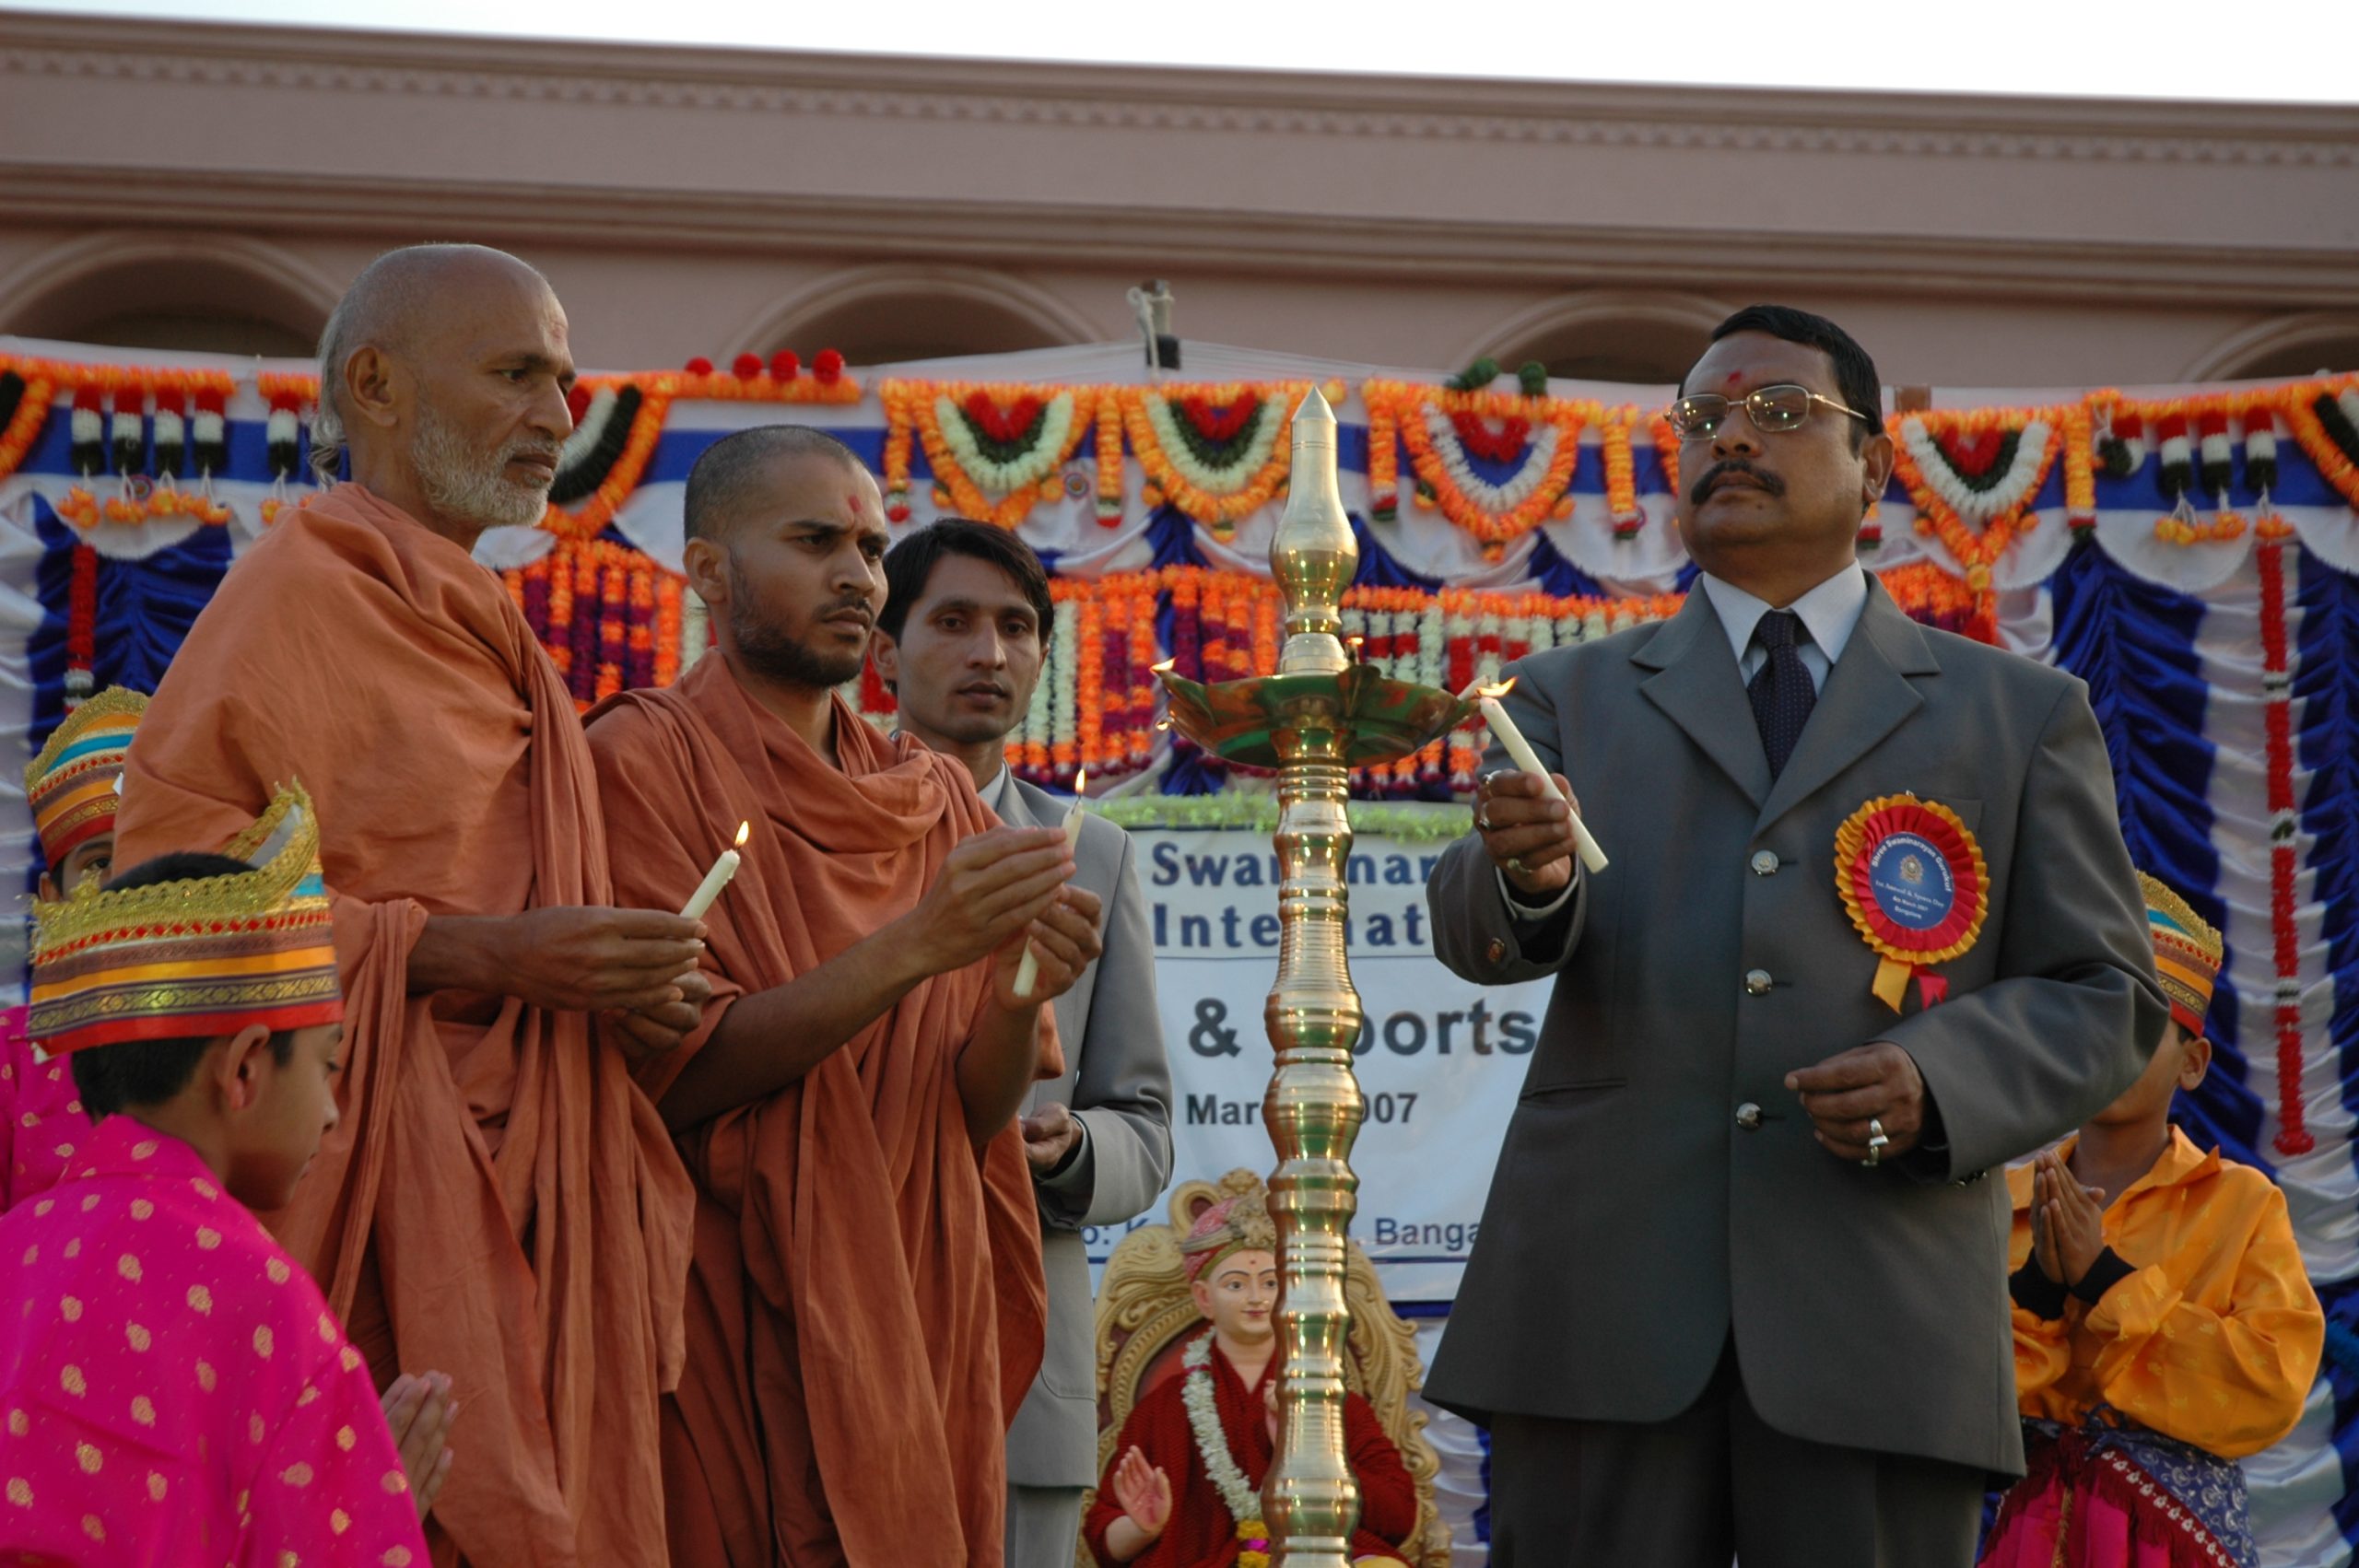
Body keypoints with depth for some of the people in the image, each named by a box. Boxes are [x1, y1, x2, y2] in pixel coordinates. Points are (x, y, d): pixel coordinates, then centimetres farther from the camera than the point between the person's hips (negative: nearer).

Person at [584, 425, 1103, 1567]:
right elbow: (676, 1071, -14)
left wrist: (1017, 994, -15)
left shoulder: (936, 800, 11)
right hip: (734, 1331, -5)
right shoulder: (644, 757, -6)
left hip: (915, 1327, 5)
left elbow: (976, 1110, 6)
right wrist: (914, 949, -22)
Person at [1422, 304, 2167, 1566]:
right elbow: (1475, 934, 2)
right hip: (1605, 1307, 1)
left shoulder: (2023, 716, 14)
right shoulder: (1571, 697, 16)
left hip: (1881, 1322, 0)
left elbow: (2105, 998, 10)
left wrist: (1942, 1082, -10)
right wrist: (1526, 877, -22)